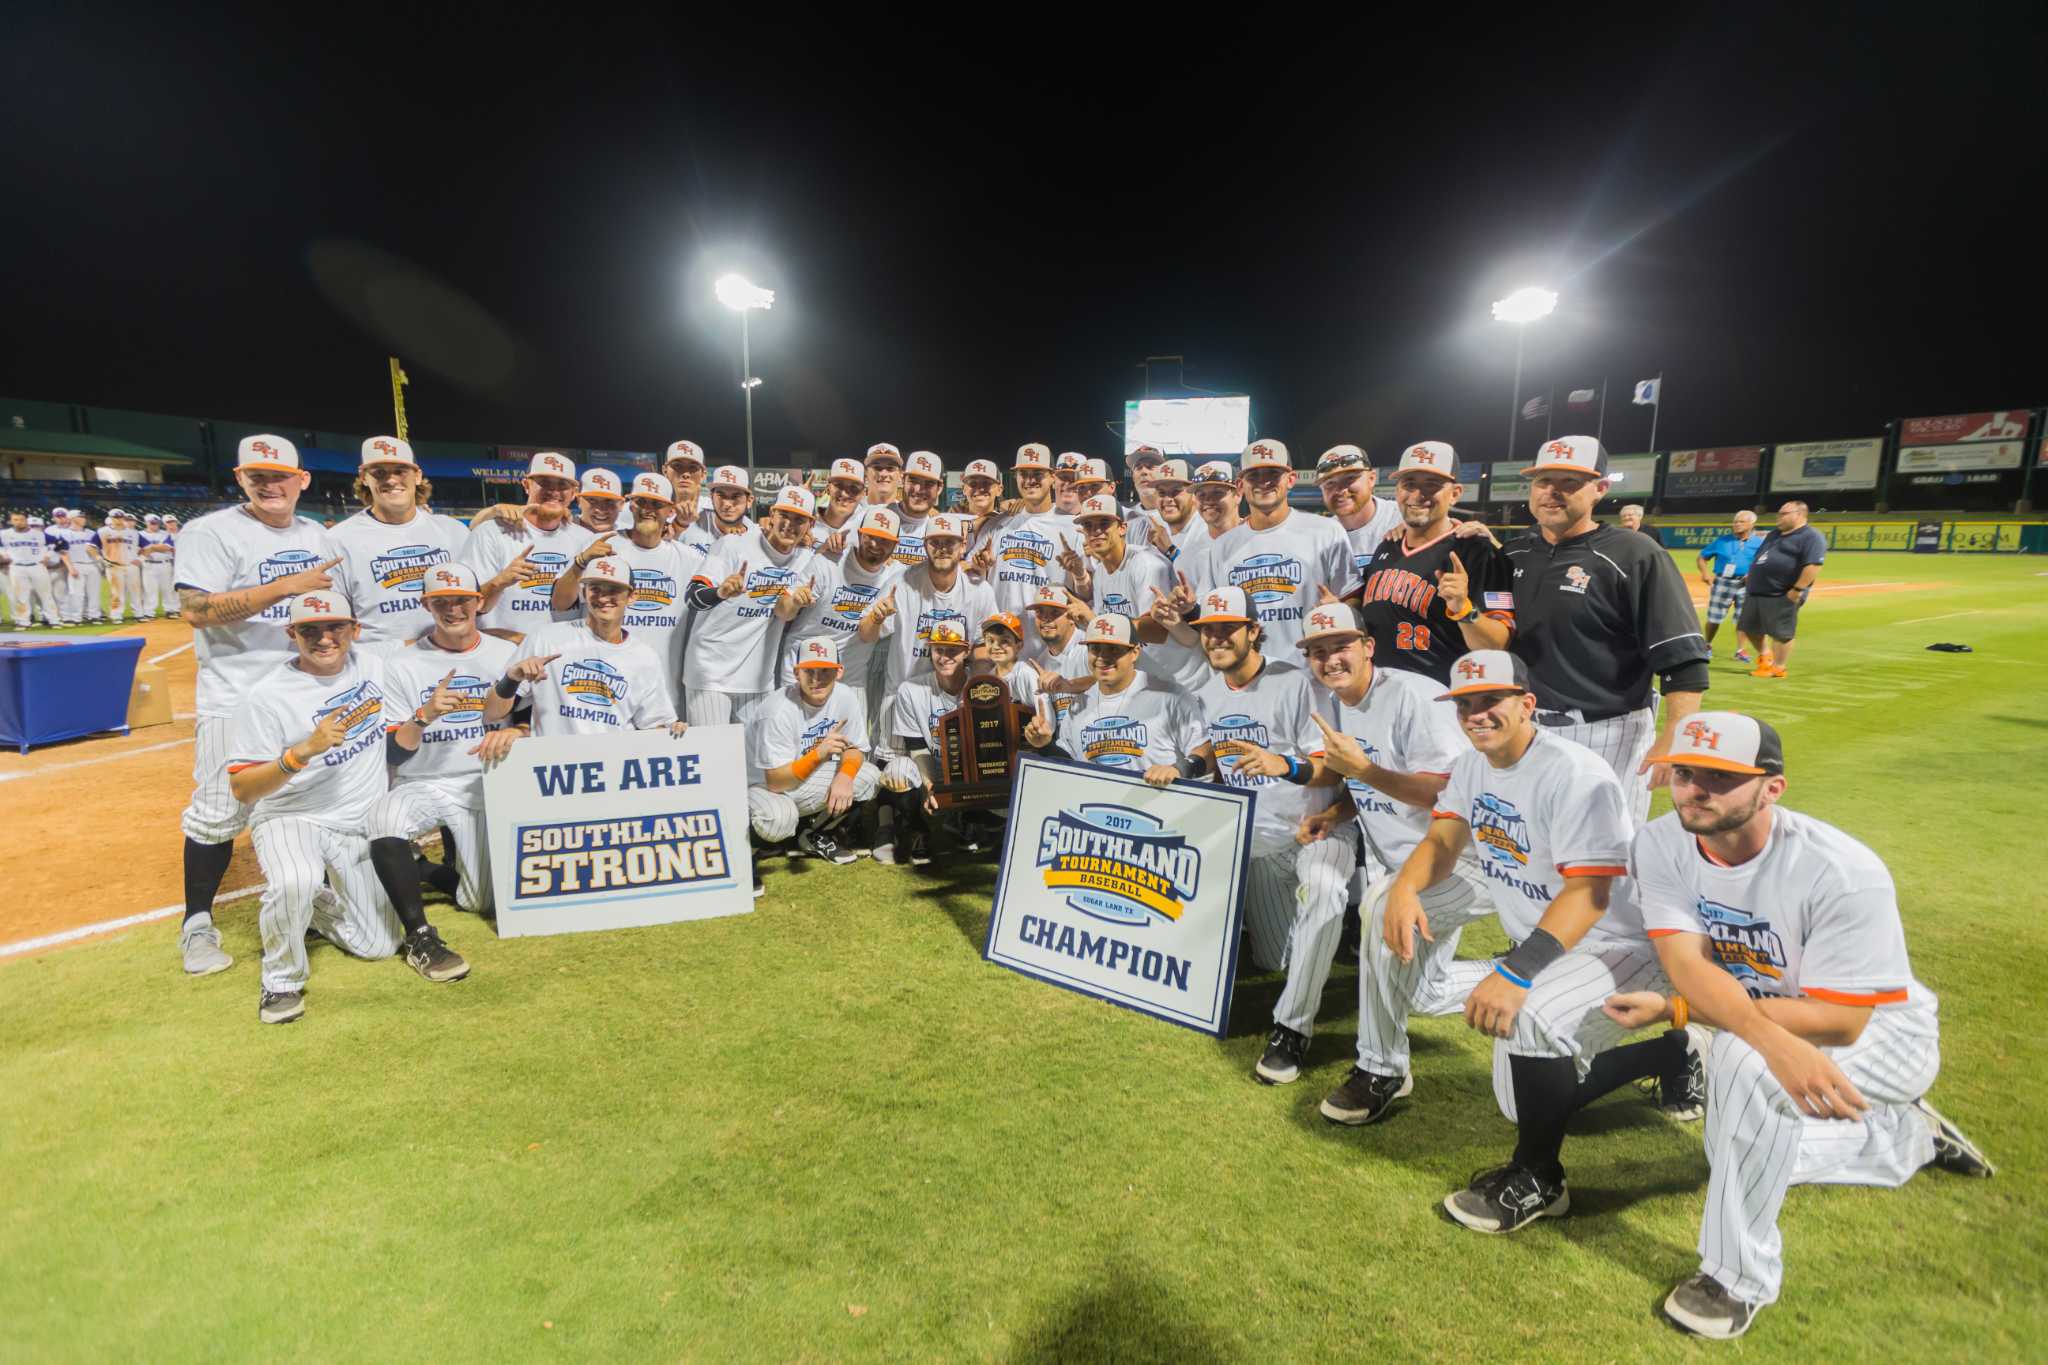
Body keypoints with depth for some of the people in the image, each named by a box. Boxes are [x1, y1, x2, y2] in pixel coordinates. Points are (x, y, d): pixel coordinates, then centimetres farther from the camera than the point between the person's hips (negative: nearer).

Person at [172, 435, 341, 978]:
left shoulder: (316, 536, 11)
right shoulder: (211, 532, -8)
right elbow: (196, 610, -20)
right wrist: (287, 586, -27)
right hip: (237, 698, -5)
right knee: (219, 812, 0)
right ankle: (197, 924, 15)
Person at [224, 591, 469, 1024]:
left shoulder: (374, 668, 0)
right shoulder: (267, 695, -14)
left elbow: (395, 750, 6)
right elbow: (241, 790, -16)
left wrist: (423, 715, -13)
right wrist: (304, 752, -31)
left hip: (361, 826, 4)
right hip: (290, 819, -4)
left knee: (378, 946, 5)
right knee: (295, 882, -38)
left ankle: (314, 904, 35)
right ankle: (282, 980, -10)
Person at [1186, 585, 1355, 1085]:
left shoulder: (1291, 683, -17)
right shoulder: (1208, 693, 4)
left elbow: (1332, 767, -22)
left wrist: (1285, 765, -43)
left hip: (1314, 827, -7)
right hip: (1256, 836, 7)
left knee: (1322, 889, -37)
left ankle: (1292, 1028, -26)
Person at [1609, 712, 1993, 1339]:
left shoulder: (1845, 874, -32)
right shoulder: (1659, 845, -20)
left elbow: (1838, 1021, -31)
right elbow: (1687, 963, -28)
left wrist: (1677, 1009, -35)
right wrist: (1777, 1040, -46)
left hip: (1882, 1033, -6)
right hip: (1769, 1025, 6)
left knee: (1744, 1061, -36)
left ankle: (1739, 1276, -17)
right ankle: (1909, 1137, 43)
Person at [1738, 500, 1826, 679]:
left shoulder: (1811, 537, -10)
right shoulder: (1774, 535, 19)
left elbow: (1814, 565, -20)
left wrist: (1797, 590, -23)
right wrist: (1751, 577, 21)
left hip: (1783, 596, -9)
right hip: (1756, 591, 9)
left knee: (1781, 633, -2)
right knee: (1749, 627, 15)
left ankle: (1778, 668, 8)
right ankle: (1765, 655, 32)